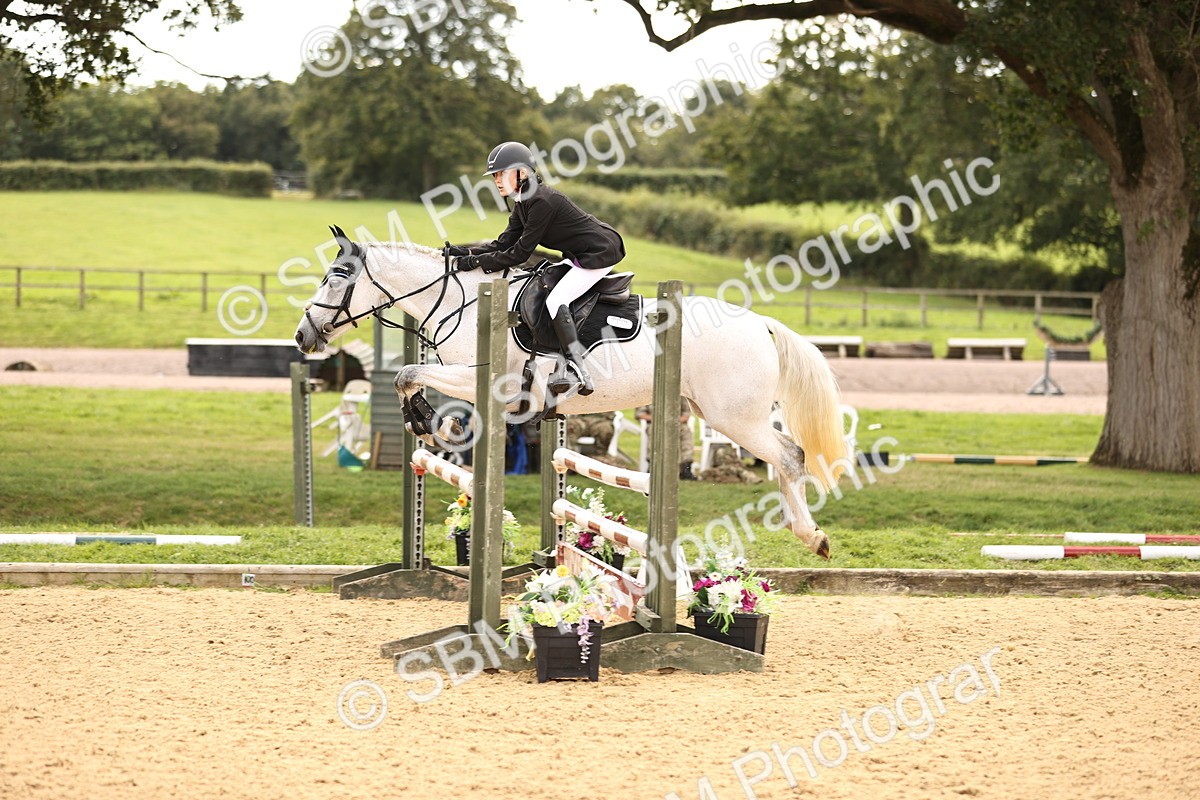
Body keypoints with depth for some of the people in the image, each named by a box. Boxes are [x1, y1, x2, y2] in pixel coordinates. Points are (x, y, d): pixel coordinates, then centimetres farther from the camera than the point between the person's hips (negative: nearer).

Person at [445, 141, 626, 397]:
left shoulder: (541, 201, -24)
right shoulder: (522, 203, 7)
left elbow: (520, 253, -23)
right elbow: (504, 244, 4)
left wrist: (477, 262, -20)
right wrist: (467, 253, -8)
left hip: (601, 251, -11)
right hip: (578, 255, 11)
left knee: (555, 301, -17)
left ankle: (580, 374, -18)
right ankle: (562, 369, 5)